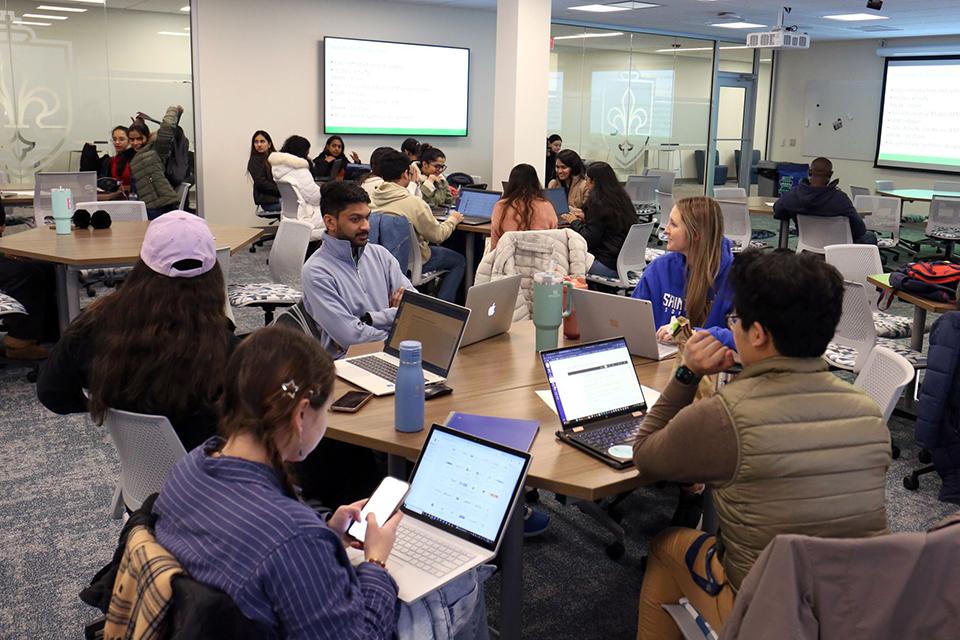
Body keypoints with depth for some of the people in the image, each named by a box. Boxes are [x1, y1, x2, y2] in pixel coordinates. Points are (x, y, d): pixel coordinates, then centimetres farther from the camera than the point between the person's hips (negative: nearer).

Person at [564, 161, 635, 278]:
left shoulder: (598, 203, -14)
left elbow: (589, 240, -13)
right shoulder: (623, 199, 12)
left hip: (609, 265, -9)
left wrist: (574, 222, 3)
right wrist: (583, 219, 22)